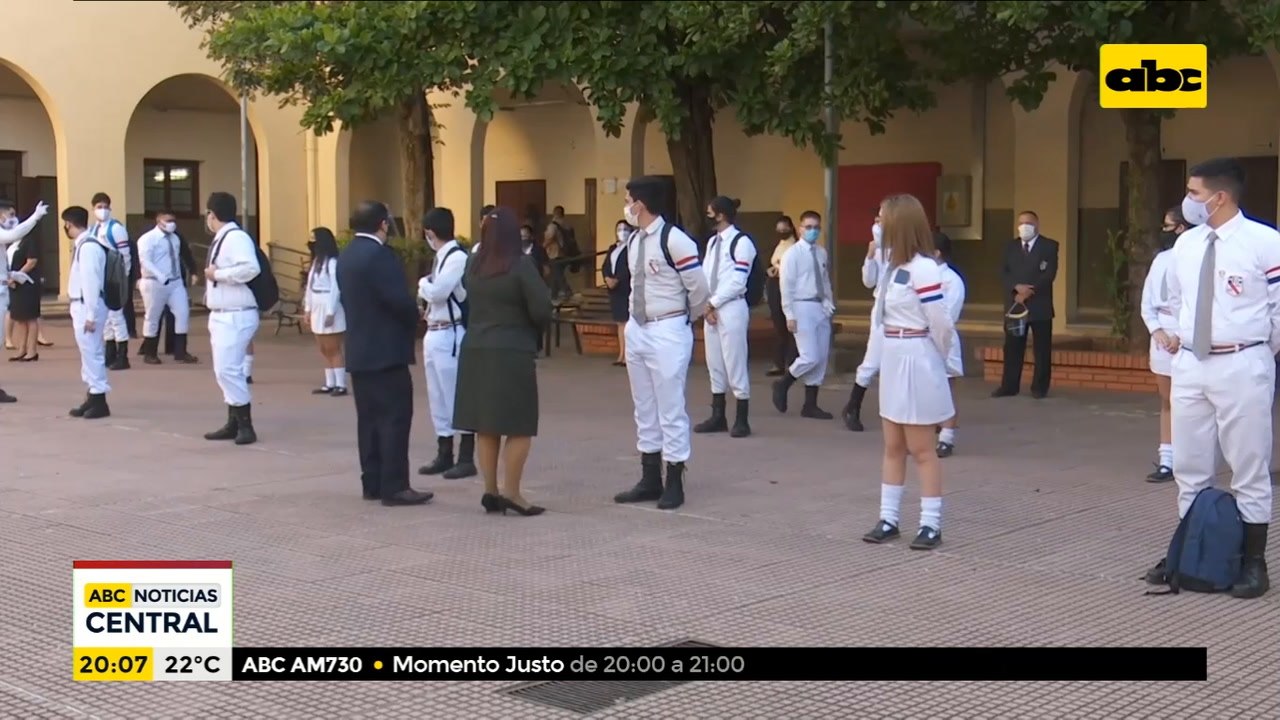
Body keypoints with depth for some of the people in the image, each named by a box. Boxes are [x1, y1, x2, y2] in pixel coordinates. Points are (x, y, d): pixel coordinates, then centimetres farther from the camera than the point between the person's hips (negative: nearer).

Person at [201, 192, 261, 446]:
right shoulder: (221, 239, 17)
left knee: (228, 370, -14)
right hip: (222, 316, 11)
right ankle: (234, 424, 20)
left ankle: (245, 426, -8)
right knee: (225, 371, 13)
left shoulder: (236, 237, -15)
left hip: (235, 317, -11)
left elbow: (250, 268, -30)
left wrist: (217, 274, -21)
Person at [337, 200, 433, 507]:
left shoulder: (345, 256, 12)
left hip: (359, 350, 9)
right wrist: (413, 322, -2)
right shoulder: (379, 254, -16)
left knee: (369, 418, 11)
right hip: (386, 351, -9)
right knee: (395, 418, -6)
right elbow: (400, 300, -21)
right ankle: (395, 486, -6)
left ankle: (373, 483, 14)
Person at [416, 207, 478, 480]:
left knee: (458, 396, -2)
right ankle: (444, 455, 24)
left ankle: (466, 458, 5)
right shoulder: (441, 257, 14)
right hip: (433, 334, 10)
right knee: (438, 397, 15)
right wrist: (426, 290, -4)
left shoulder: (458, 257, -15)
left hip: (451, 335, -10)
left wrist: (423, 284, -3)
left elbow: (437, 292, -21)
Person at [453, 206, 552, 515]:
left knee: (485, 425, 10)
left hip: (475, 350, 6)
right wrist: (533, 331, 5)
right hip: (512, 353, -6)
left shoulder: (474, 265, 5)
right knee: (519, 426, 0)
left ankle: (490, 491, 13)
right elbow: (541, 309, -13)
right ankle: (510, 492, -4)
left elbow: (469, 301, 10)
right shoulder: (521, 265, -11)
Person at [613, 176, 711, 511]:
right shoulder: (633, 241, 9)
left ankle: (674, 482, 8)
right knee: (644, 408, 13)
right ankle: (650, 479, 22)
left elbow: (699, 289, -11)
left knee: (670, 408, -2)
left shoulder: (674, 240, -17)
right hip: (637, 329, 9)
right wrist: (636, 320, 17)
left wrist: (682, 320, 4)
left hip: (667, 332, -9)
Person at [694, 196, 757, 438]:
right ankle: (718, 417, 19)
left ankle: (741, 420, 4)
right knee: (714, 365, 11)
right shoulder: (712, 242, 15)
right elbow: (705, 275, 12)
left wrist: (714, 303, -11)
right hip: (710, 309, 8)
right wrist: (706, 306, -2)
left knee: (735, 364, -4)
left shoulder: (741, 242, -10)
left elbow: (737, 282, -15)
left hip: (731, 309, -8)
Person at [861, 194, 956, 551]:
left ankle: (931, 524, 9)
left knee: (921, 449, -1)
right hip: (893, 360, 9)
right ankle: (888, 519, 20)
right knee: (893, 446, 13)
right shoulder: (895, 264, 9)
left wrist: (939, 359, -3)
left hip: (916, 363, -9)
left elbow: (941, 323, -15)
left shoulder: (922, 268, -19)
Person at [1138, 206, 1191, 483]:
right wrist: (1156, 330, -1)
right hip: (1161, 335, 7)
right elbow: (1147, 301, 13)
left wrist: (1181, 336, -15)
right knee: (1167, 402, 11)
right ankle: (1167, 460, 15)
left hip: (1186, 338, -7)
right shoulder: (1161, 259, 10)